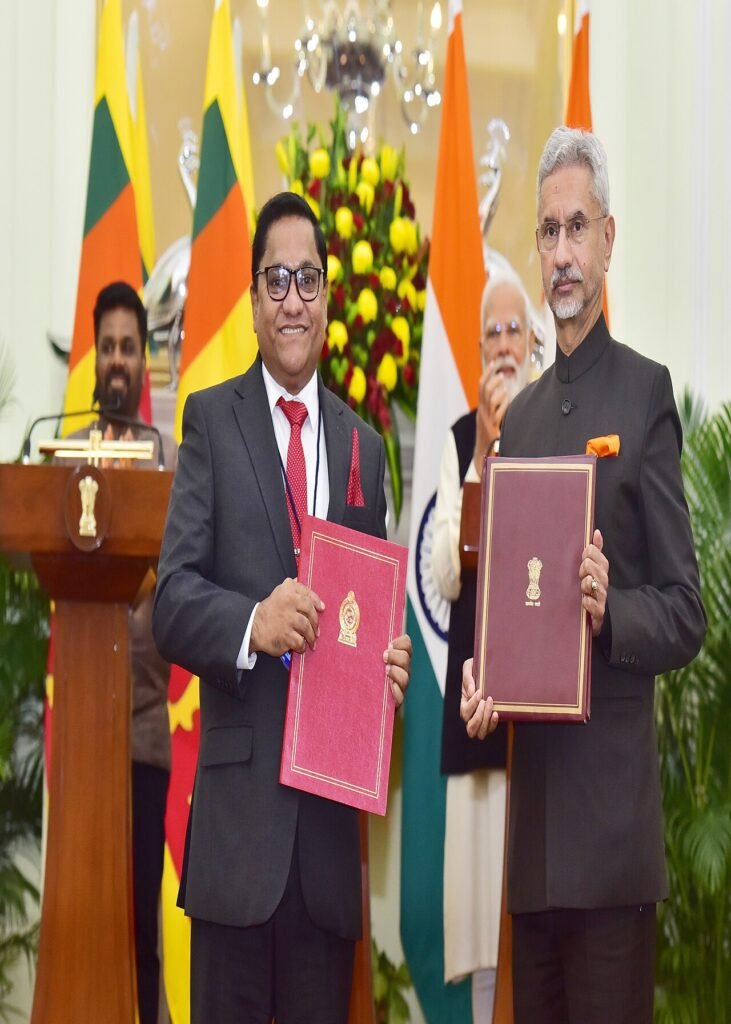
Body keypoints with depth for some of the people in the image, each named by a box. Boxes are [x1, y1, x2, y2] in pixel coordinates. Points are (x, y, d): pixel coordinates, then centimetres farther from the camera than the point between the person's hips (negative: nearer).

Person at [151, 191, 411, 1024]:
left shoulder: (362, 443, 14)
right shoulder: (211, 418, 2)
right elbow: (170, 601, -7)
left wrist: (391, 665, -3)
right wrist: (253, 624, -26)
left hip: (333, 811, 4)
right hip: (237, 808, -4)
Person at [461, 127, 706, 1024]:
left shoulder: (646, 393, -4)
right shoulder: (520, 415, 16)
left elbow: (686, 614, -6)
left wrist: (610, 610, -25)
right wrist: (480, 674, -1)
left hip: (612, 805, -6)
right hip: (531, 802, 6)